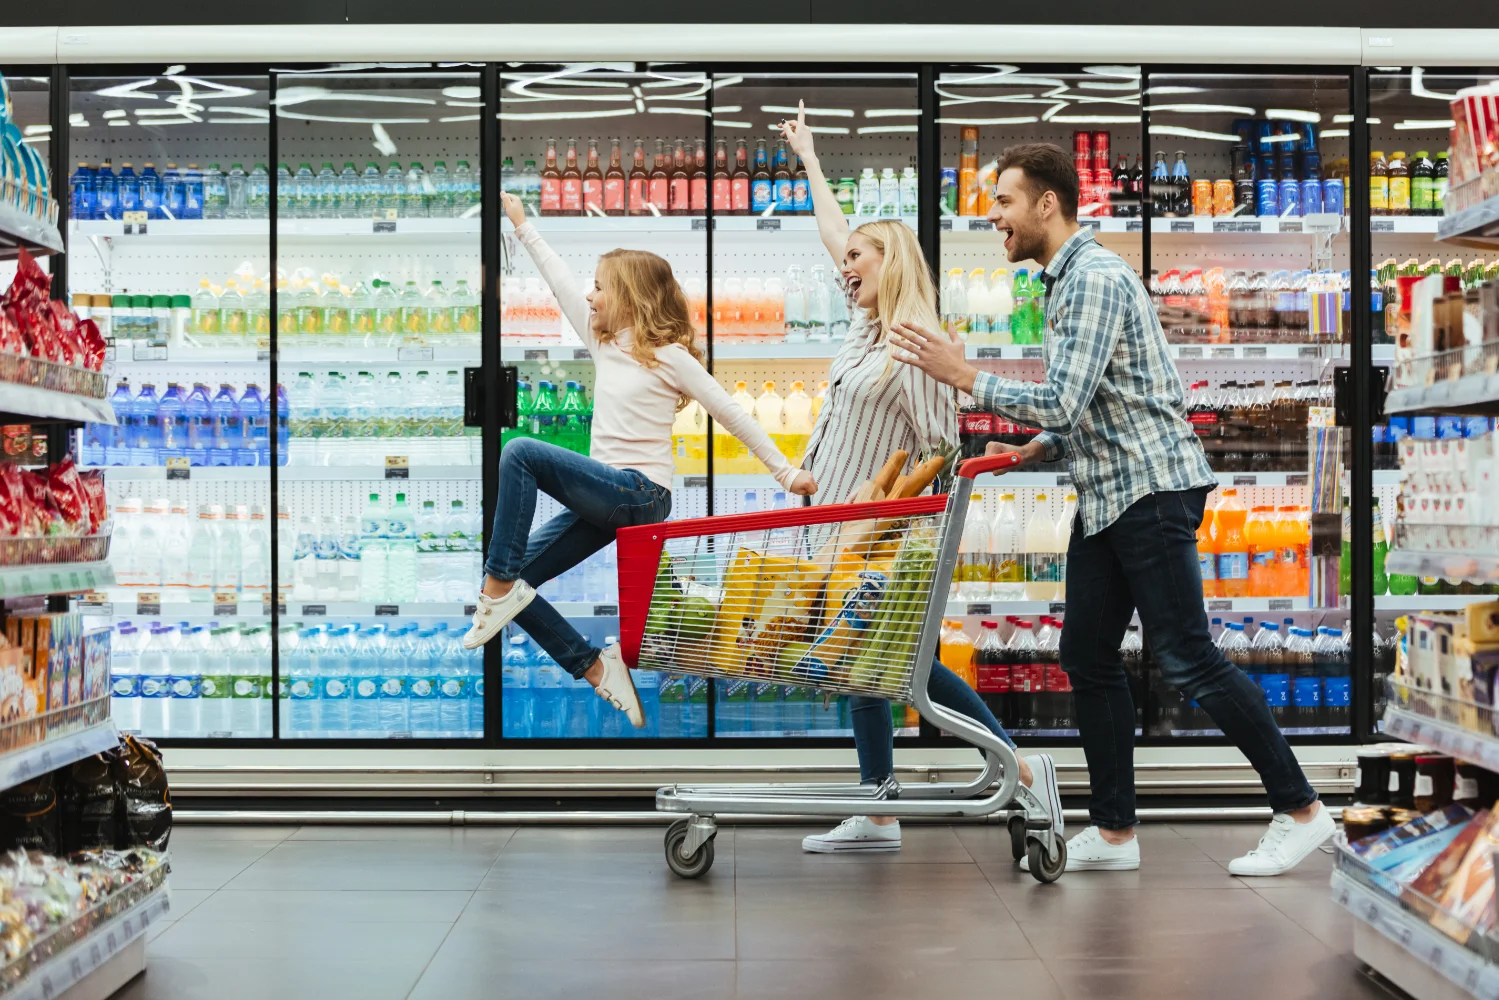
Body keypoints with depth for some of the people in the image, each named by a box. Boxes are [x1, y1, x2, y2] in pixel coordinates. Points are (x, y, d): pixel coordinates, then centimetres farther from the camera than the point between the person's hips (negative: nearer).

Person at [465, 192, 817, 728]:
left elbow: (731, 414, -4)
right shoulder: (604, 342, 14)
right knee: (518, 580, -3)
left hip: (640, 494, -8)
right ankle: (597, 669, 1)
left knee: (521, 452, -25)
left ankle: (500, 585, -22)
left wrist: (786, 471, -4)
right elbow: (561, 283, 17)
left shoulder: (670, 356, -5)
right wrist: (522, 225, 18)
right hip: (605, 497, 8)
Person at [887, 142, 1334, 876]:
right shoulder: (1061, 283, 16)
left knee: (1186, 659, -8)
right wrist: (1031, 451, 12)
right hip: (1103, 495, 10)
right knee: (1088, 656, 8)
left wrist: (964, 377, -16)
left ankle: (1299, 809, 2)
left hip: (1151, 487, -10)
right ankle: (1114, 832, 15)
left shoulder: (1098, 279, -16)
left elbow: (1064, 403, -23)